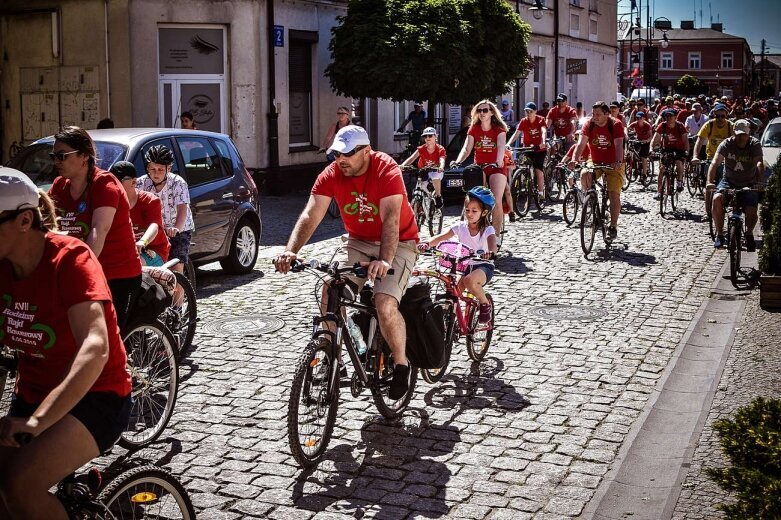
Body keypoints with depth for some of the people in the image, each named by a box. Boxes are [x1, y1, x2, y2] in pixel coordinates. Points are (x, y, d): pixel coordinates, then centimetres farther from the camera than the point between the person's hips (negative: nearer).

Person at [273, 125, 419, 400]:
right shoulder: (331, 175, -10)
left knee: (385, 304, -24)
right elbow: (310, 215, -18)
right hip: (358, 242, 5)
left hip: (397, 243, -5)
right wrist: (290, 251, -34)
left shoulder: (387, 171, -23)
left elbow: (391, 220, -34)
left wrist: (384, 261, -49)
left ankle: (401, 365, 0)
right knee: (330, 294, -15)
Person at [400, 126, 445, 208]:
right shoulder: (421, 149, -14)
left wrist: (441, 167, -61)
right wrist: (402, 165, -47)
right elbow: (411, 158, -27)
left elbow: (442, 160, -36)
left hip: (435, 171, -2)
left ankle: (438, 196, -14)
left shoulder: (440, 149, -18)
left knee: (435, 175, -37)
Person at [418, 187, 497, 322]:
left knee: (470, 280, -35)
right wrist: (427, 244, -33)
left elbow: (492, 242, -32)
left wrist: (490, 252, -57)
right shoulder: (460, 227, -2)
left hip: (484, 266, -5)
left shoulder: (487, 230, -10)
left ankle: (485, 304, -9)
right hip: (465, 265, 5)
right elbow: (441, 237, -13)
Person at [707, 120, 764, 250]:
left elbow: (759, 164, -27)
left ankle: (749, 234, 15)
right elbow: (715, 162, -24)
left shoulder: (755, 144, -12)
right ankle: (719, 235, -13)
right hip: (729, 181, 0)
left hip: (749, 184, 0)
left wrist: (759, 182, -45)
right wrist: (710, 181, -42)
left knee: (752, 212, -19)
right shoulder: (727, 144, -12)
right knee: (717, 199, -28)